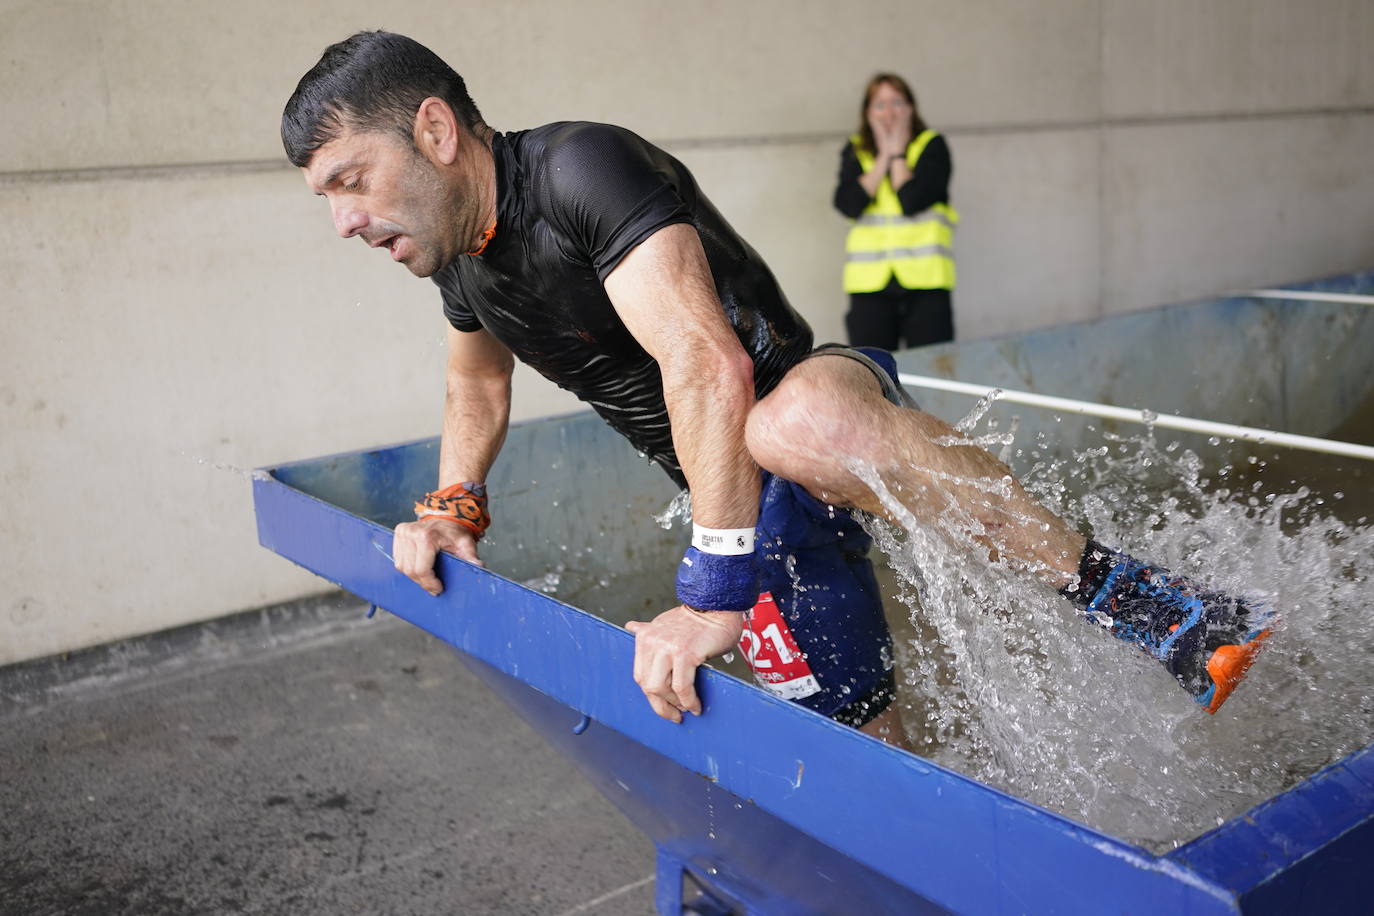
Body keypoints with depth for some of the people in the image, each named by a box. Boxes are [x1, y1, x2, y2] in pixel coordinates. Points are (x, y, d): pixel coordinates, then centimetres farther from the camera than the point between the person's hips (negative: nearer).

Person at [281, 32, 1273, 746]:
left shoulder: (580, 170, -22)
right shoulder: (460, 263, 6)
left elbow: (709, 366, -34)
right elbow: (478, 386, 27)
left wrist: (712, 593, -37)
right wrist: (454, 506, 10)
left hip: (823, 411, -7)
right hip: (764, 509, 8)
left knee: (796, 425, -44)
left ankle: (1117, 588, -30)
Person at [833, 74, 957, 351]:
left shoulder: (932, 146, 4)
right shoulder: (855, 152, 12)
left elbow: (913, 201, -13)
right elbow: (848, 204, -7)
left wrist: (897, 154, -2)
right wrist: (883, 157, -3)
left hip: (925, 279, -2)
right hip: (869, 281, 2)